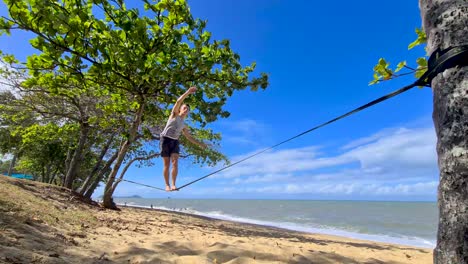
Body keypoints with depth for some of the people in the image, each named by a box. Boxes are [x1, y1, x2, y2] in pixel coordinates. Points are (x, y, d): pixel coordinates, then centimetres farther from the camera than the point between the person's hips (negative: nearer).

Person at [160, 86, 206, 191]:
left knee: (175, 162, -14)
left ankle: (173, 185, -18)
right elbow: (178, 101, -7)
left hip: (175, 142, 4)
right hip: (165, 139, -4)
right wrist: (188, 92, -16)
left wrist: (199, 143, 20)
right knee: (166, 164, -4)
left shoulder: (183, 125, 22)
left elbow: (189, 137, 26)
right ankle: (167, 185, 1)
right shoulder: (174, 114, 8)